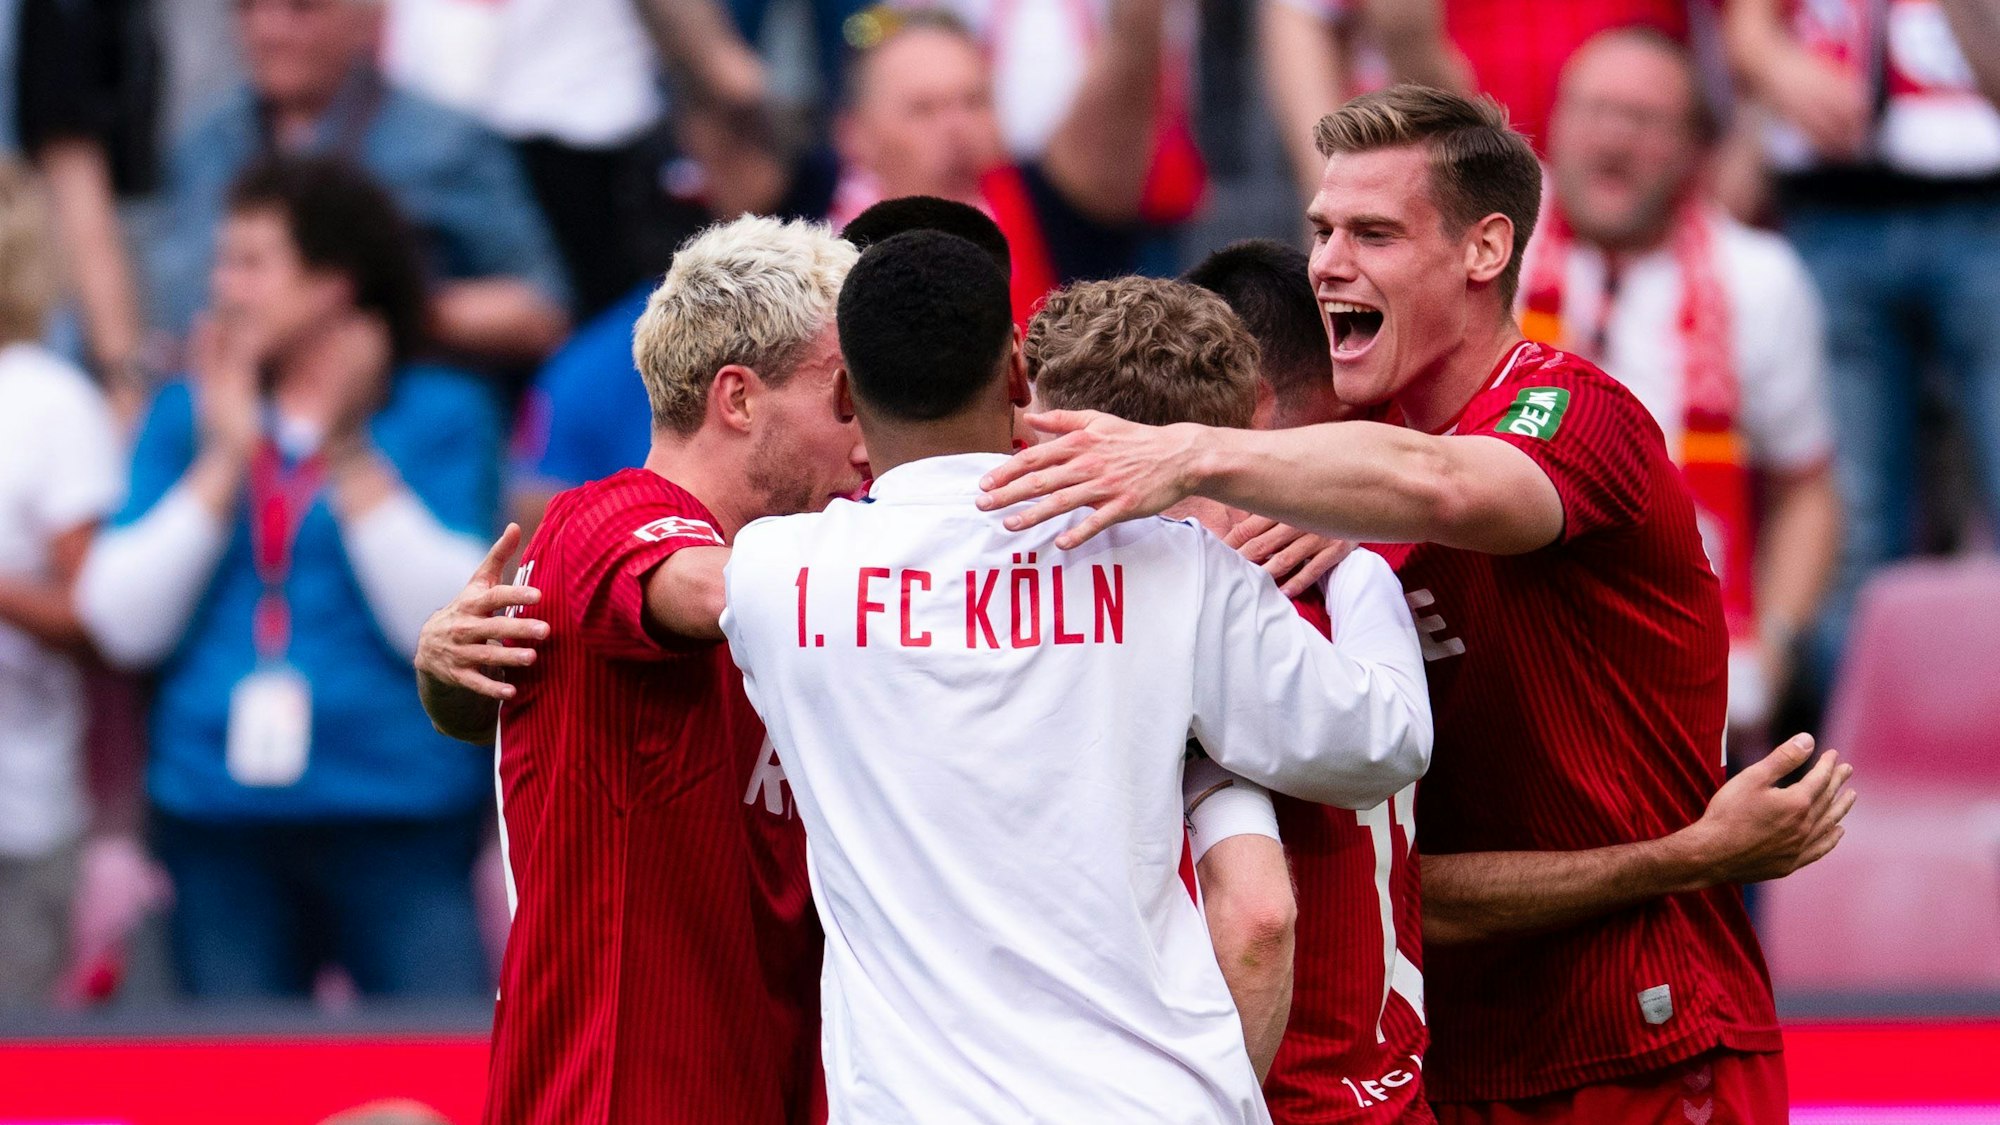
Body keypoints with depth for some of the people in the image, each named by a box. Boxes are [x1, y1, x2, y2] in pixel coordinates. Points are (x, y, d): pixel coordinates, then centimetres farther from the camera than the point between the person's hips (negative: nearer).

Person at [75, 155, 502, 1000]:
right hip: (216, 822, 3)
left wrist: (348, 453, -11)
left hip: (398, 809, -3)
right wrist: (225, 458, -3)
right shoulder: (185, 416, 13)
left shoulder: (442, 416, 4)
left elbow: (443, 621, -10)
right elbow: (123, 628, 2)